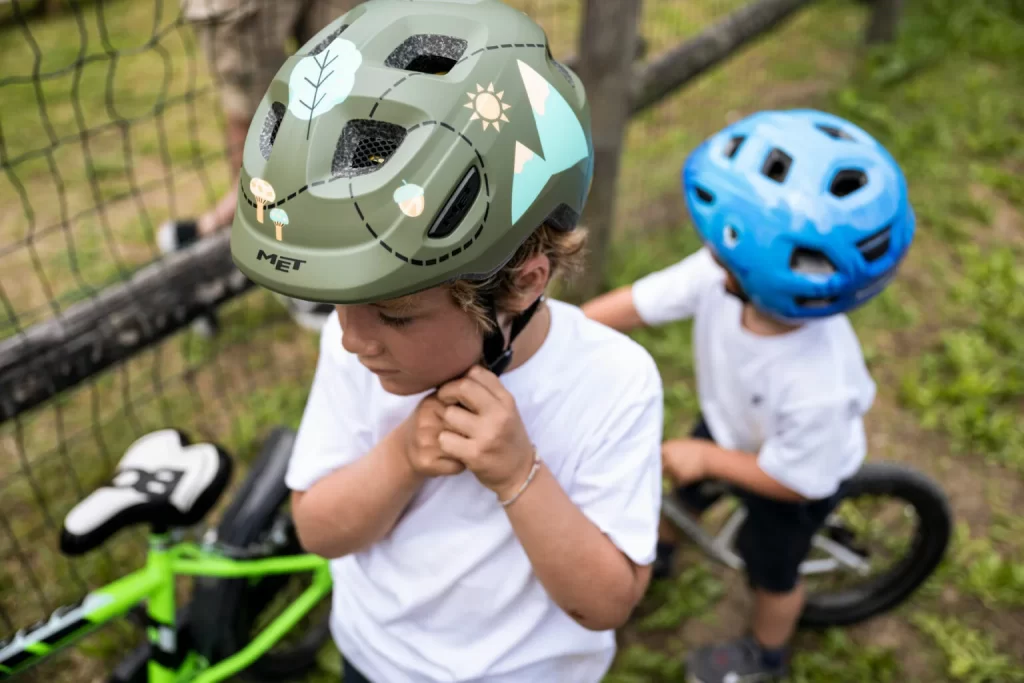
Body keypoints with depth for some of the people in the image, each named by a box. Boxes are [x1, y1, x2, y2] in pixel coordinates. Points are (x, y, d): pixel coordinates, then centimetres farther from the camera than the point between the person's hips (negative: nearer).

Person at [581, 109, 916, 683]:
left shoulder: (817, 388, -47)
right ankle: (658, 550, 66)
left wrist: (707, 457, -20)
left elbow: (795, 480, -29)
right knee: (688, 492, 31)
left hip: (801, 472, -4)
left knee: (773, 572, 23)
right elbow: (637, 302, -23)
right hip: (731, 420, 5)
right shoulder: (720, 271, -36)